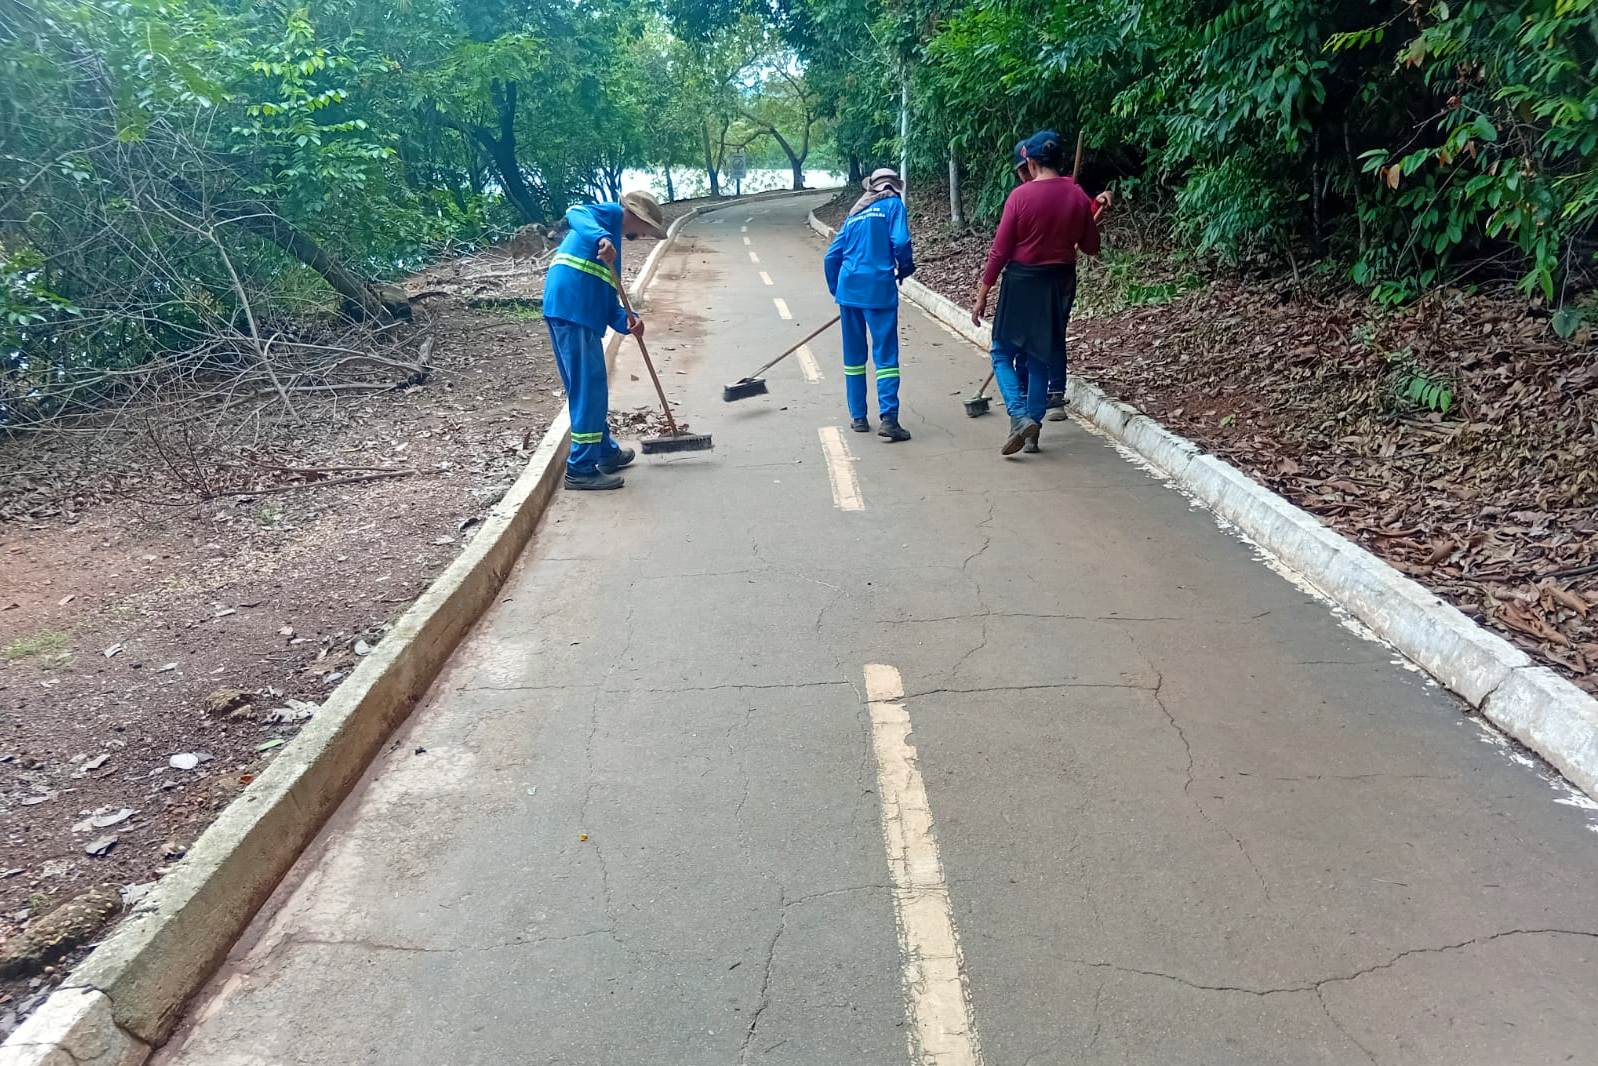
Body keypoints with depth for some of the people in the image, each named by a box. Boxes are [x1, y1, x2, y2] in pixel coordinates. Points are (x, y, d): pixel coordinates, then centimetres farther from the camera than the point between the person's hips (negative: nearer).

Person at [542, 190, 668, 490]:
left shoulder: (612, 244, 28)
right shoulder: (611, 214, 5)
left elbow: (608, 302, 21)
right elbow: (576, 213, -18)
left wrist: (627, 320, 2)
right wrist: (602, 239, -34)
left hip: (582, 314, 10)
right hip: (571, 309, -10)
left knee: (591, 388, 19)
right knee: (589, 389, -7)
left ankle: (606, 453, 33)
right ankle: (581, 470, -3)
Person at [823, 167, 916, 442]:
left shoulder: (855, 213, 19)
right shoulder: (893, 205, 4)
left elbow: (832, 256, 15)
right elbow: (901, 242, -11)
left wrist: (837, 291, 25)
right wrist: (905, 270, 7)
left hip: (848, 288, 5)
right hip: (878, 288, -5)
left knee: (854, 356, 14)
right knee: (886, 355, -4)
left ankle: (858, 417, 19)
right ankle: (888, 420, -13)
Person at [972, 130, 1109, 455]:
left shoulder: (1021, 195, -12)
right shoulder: (1078, 197, -1)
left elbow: (1000, 250, -11)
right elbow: (1091, 247, 7)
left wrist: (982, 293, -4)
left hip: (1021, 283, -4)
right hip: (1060, 284, 4)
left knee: (1003, 354, 7)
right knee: (1041, 357, 15)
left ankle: (1020, 416, -13)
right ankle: (1033, 430, 17)